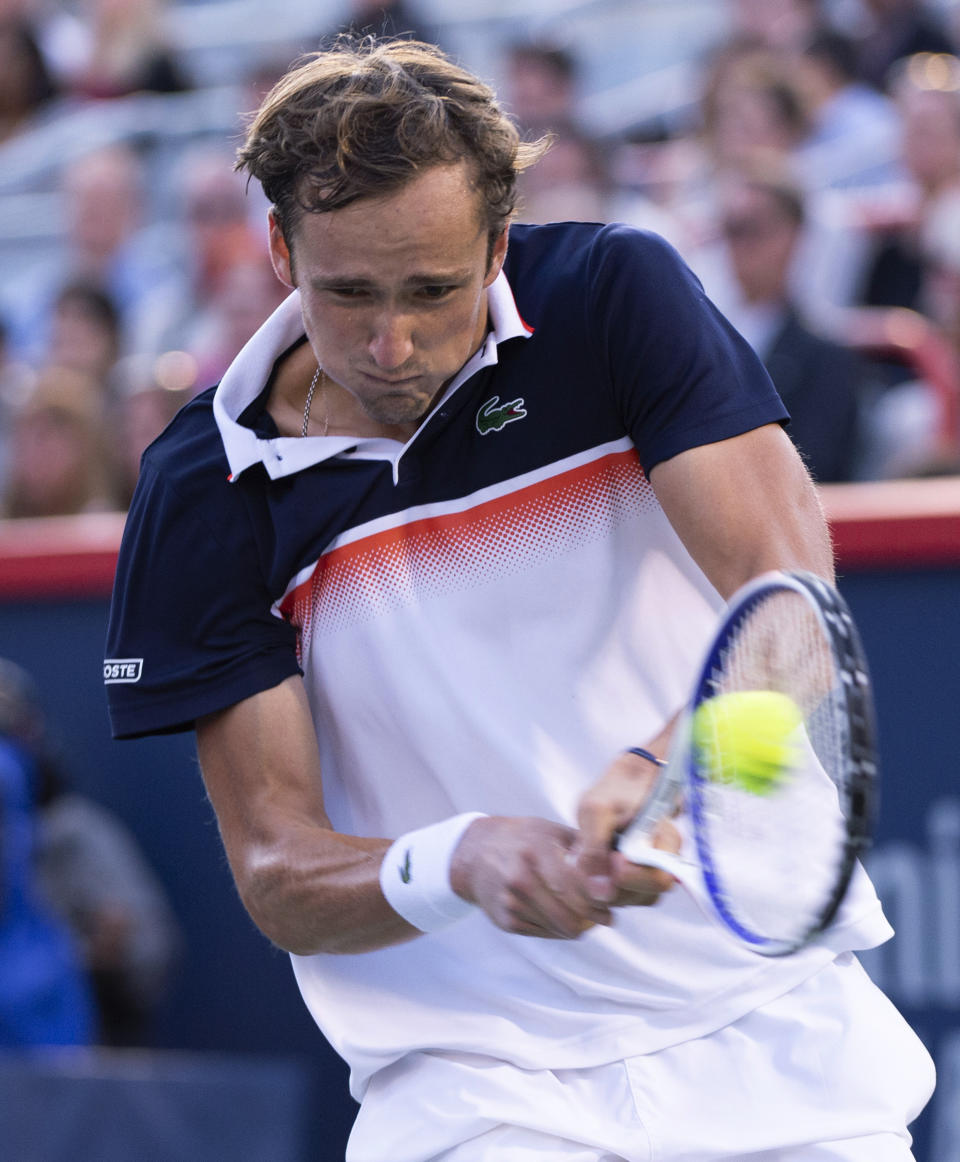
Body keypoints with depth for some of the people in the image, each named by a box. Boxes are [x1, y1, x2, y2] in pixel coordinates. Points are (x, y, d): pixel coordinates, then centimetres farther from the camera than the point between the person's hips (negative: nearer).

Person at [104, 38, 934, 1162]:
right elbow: (275, 873, -6)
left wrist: (674, 763, -35)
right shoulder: (200, 496, -3)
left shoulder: (616, 292, -4)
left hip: (773, 1018, 1)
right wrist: (459, 863, -27)